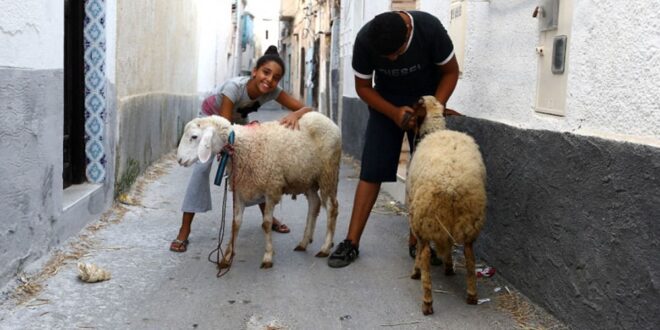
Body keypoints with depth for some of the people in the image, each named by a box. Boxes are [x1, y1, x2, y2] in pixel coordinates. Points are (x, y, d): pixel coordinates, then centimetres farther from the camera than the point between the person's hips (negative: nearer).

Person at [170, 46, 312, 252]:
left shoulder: (272, 92, -30)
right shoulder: (234, 87, -42)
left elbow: (306, 108, -30)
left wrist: (296, 114, -53)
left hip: (237, 119, 4)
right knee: (202, 166, -17)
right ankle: (184, 230, -14)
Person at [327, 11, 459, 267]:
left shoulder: (429, 28, -28)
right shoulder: (364, 40, -25)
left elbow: (450, 72, -12)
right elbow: (363, 87, -10)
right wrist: (394, 113, -25)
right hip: (385, 103, 0)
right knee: (372, 171, -7)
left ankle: (416, 242, 6)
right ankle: (352, 242, -3)